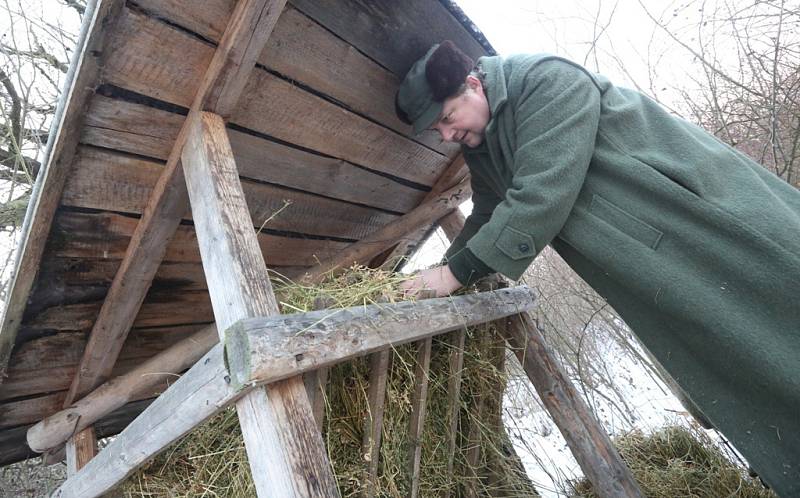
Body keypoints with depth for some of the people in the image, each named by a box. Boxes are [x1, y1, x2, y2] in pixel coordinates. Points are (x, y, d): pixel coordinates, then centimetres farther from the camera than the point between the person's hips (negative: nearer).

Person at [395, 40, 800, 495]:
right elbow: (488, 217, 15)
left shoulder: (549, 82, -22)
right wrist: (442, 272, 6)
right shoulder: (481, 146, 5)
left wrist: (457, 271, -26)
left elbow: (540, 199, -32)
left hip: (707, 207, -7)